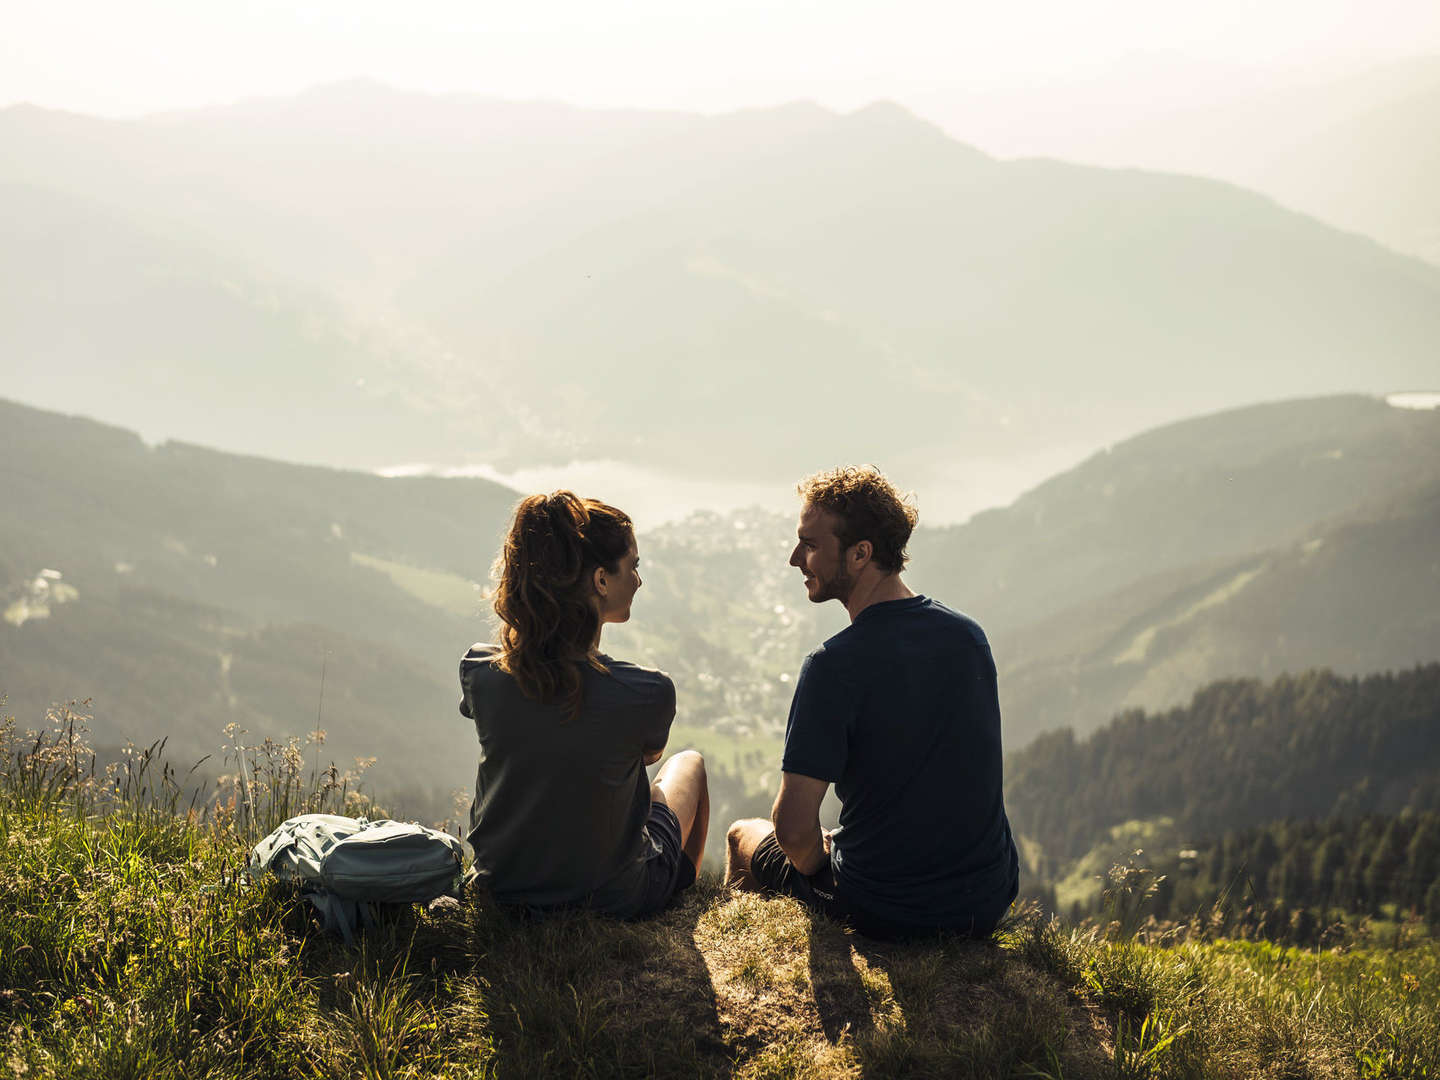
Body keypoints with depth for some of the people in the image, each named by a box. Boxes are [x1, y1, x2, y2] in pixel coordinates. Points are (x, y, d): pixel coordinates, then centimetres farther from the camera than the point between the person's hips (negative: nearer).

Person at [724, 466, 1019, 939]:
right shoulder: (970, 635, -3)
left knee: (743, 836, 24)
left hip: (883, 914, -5)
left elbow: (794, 827, -23)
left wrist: (817, 861, -2)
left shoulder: (834, 666, -23)